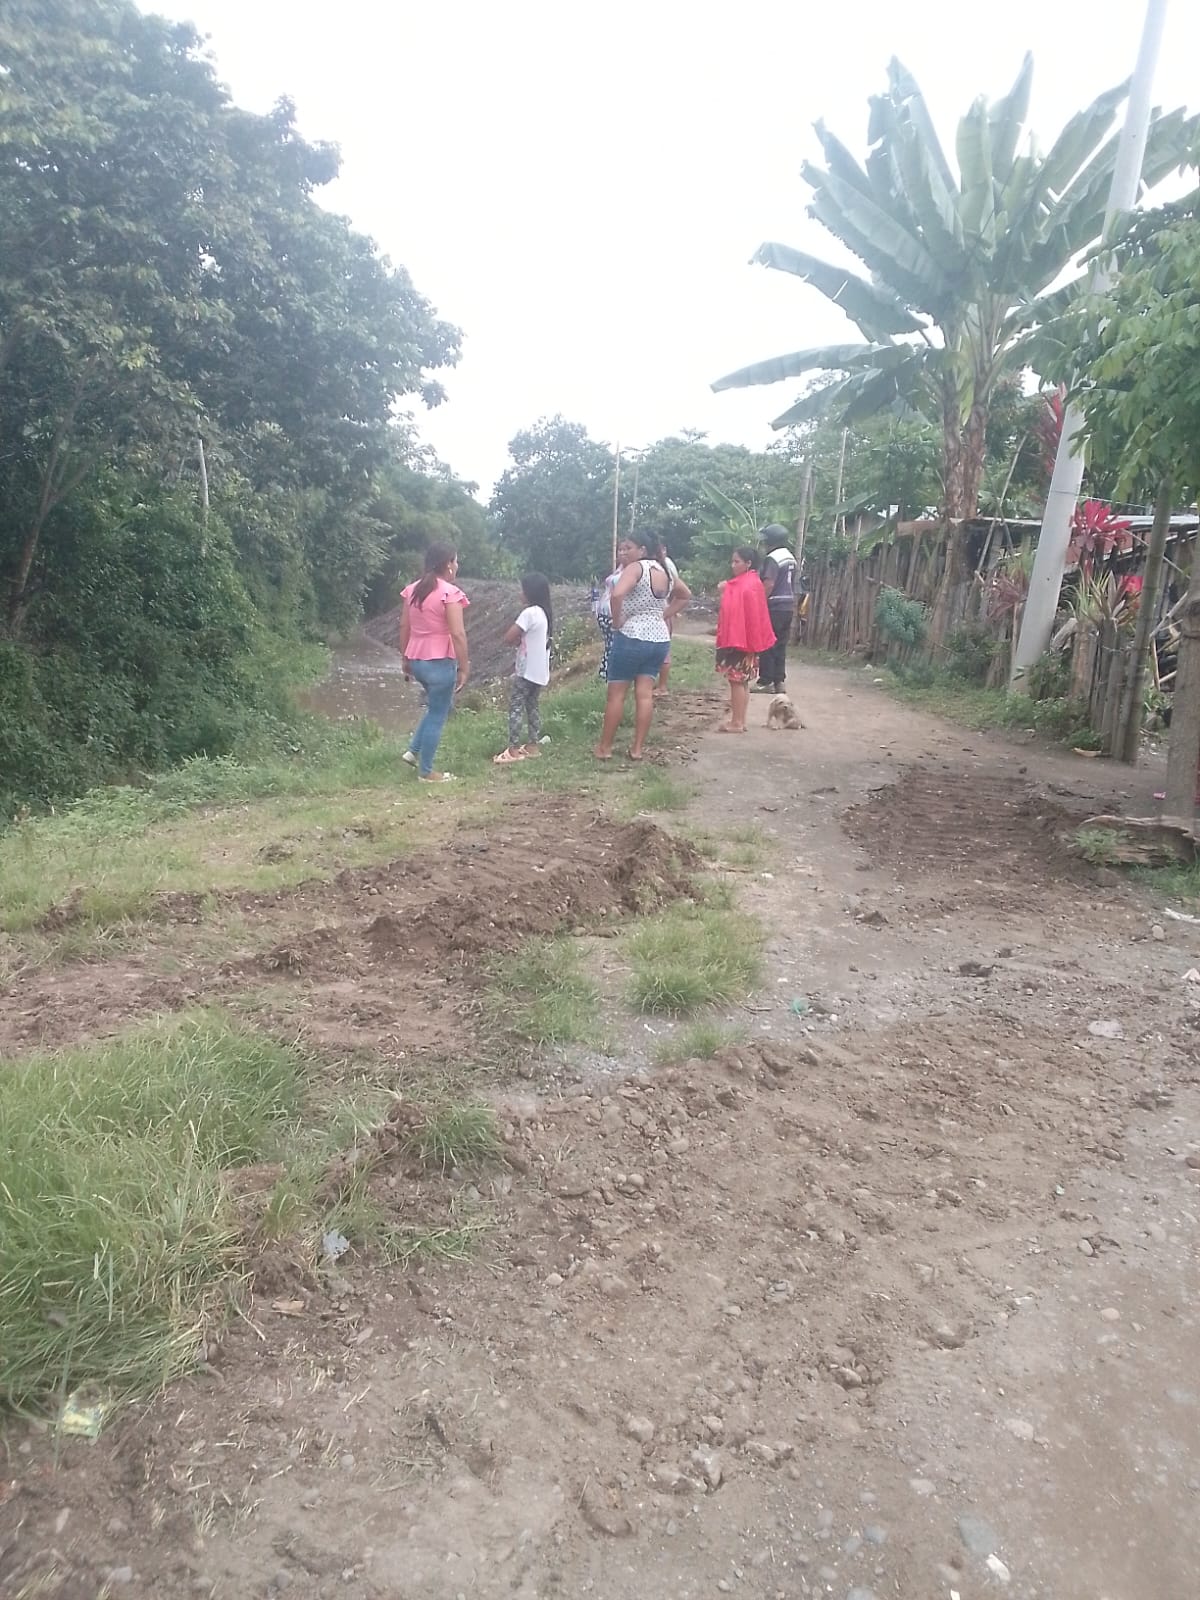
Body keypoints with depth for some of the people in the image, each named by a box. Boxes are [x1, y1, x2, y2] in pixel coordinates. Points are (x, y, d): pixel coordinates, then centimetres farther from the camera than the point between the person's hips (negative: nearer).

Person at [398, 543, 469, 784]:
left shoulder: (413, 590, 7)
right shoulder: (450, 592, -15)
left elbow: (404, 627, 11)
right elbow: (457, 634, -18)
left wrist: (406, 659, 19)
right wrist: (465, 667, -12)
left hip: (417, 661, 8)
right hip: (440, 662, -8)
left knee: (436, 708, 27)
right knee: (437, 717, 5)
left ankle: (414, 751, 21)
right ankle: (426, 772, 12)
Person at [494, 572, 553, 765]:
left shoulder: (530, 613, -18)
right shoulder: (545, 613, 10)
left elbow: (508, 638, -18)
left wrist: (517, 639, 0)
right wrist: (520, 638, 1)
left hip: (528, 671, -9)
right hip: (539, 671, 9)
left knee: (515, 707, -3)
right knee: (531, 707, 17)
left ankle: (514, 750, -3)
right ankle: (533, 745, 20)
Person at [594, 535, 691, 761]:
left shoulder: (635, 568, -13)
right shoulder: (662, 570, 10)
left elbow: (617, 594, -31)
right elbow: (685, 595, 23)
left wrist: (617, 620, -17)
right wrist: (664, 616, 15)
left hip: (631, 638, -7)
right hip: (660, 639, 7)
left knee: (616, 694, 3)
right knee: (645, 694, 6)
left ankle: (604, 747, 10)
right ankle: (638, 748, 7)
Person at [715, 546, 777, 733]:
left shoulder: (750, 585, -16)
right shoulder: (739, 583, 13)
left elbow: (753, 615, -19)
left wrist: (749, 645, -20)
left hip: (742, 641, -10)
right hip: (735, 639, 10)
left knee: (737, 680, -5)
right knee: (740, 681, 11)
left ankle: (737, 723, -1)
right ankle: (739, 721, 16)